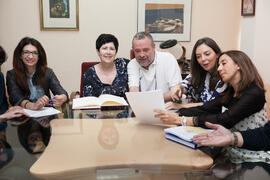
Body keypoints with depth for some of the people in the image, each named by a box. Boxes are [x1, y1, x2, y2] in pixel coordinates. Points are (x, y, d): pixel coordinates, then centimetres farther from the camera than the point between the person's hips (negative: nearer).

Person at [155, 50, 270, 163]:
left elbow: (224, 121, -24)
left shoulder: (254, 93, -15)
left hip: (254, 161, -6)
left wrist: (181, 120, -25)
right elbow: (203, 109, 0)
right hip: (234, 157, 6)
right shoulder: (229, 94, 11)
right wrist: (176, 115, -16)